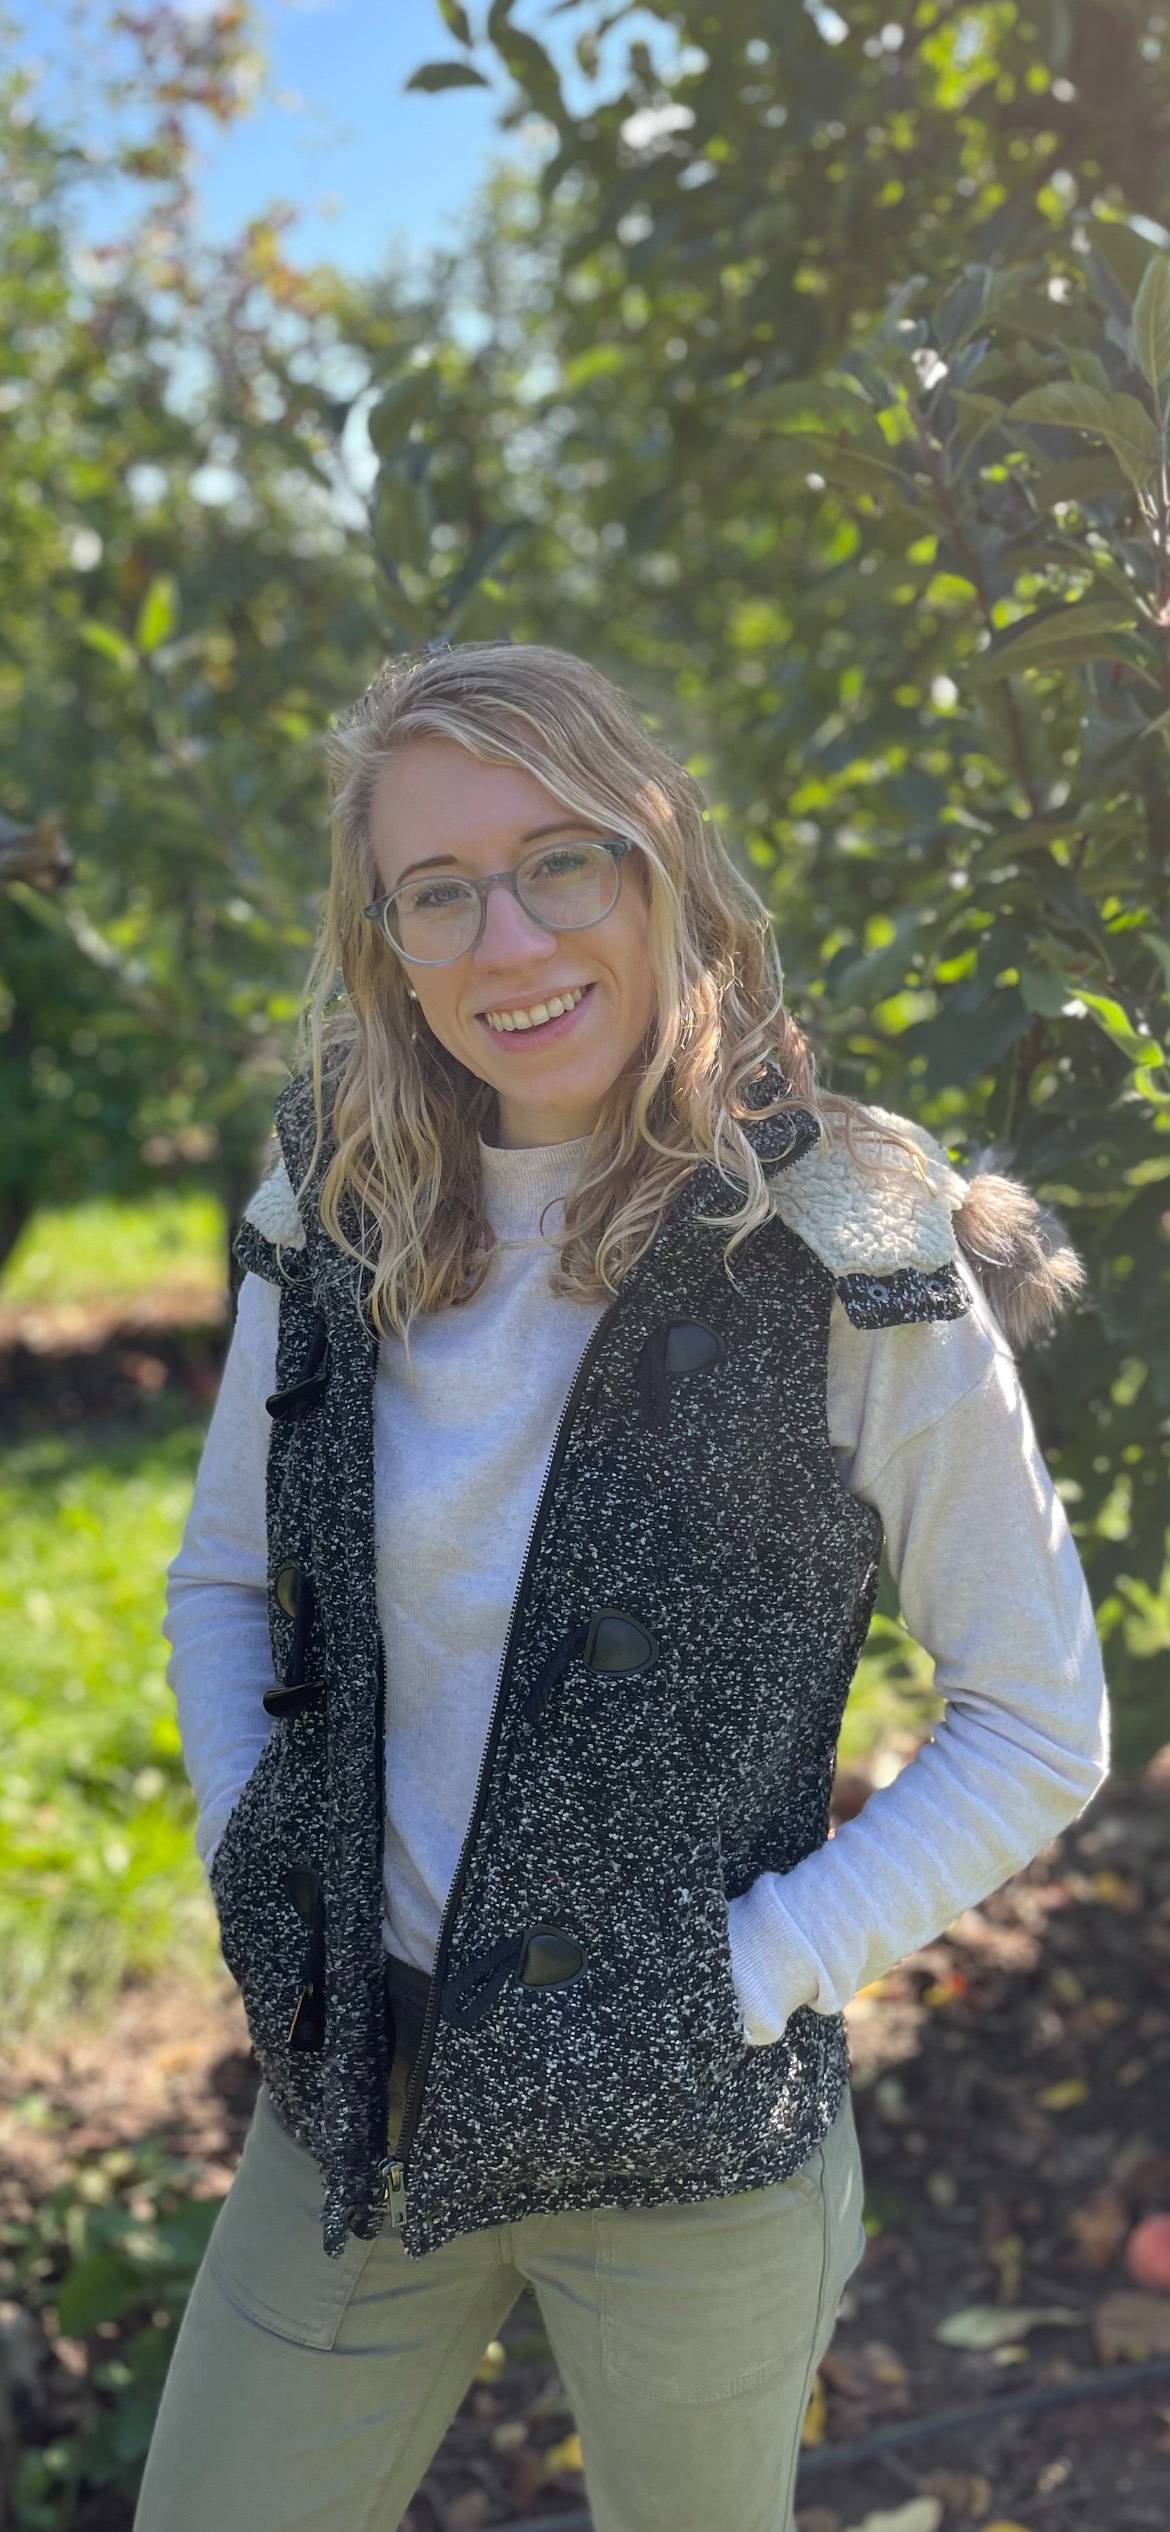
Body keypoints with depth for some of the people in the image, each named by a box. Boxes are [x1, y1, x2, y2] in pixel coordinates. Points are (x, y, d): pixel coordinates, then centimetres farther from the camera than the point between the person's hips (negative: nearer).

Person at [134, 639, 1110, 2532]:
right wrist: (247, 1867, 0)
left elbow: (1042, 1726, -8)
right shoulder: (333, 1234, -2)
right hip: (352, 2097, 4)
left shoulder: (856, 1270, -16)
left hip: (688, 2150, -3)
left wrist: (764, 1974, -14)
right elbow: (223, 1583, 13)